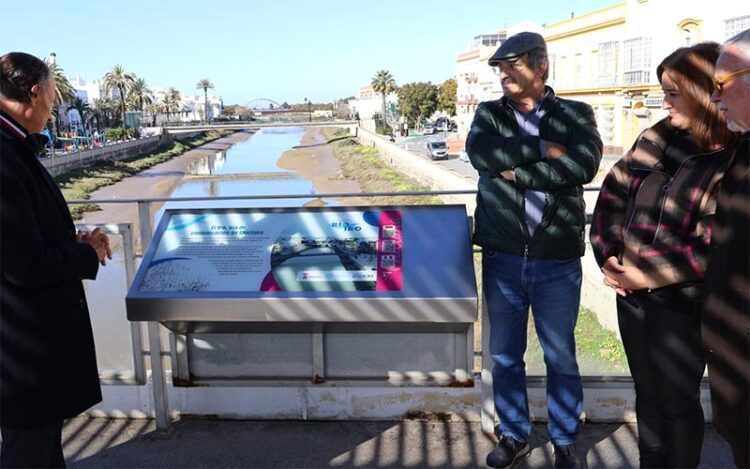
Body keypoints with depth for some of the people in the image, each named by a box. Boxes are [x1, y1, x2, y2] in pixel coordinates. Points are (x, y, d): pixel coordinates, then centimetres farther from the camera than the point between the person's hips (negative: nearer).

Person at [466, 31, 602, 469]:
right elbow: (481, 153, -13)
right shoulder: (489, 113, 7)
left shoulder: (576, 114, 2)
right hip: (503, 256, 2)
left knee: (561, 356, 10)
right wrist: (543, 149, -14)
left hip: (558, 259, -2)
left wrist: (517, 172, -14)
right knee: (505, 354, 12)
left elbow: (585, 164, -17)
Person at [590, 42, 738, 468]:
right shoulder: (660, 137, 1)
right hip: (632, 293, 5)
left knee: (678, 401, 13)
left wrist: (647, 275, -16)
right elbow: (613, 193, 5)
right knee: (647, 393, 21)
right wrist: (608, 257, -4)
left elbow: (711, 250, -21)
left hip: (682, 304, -5)